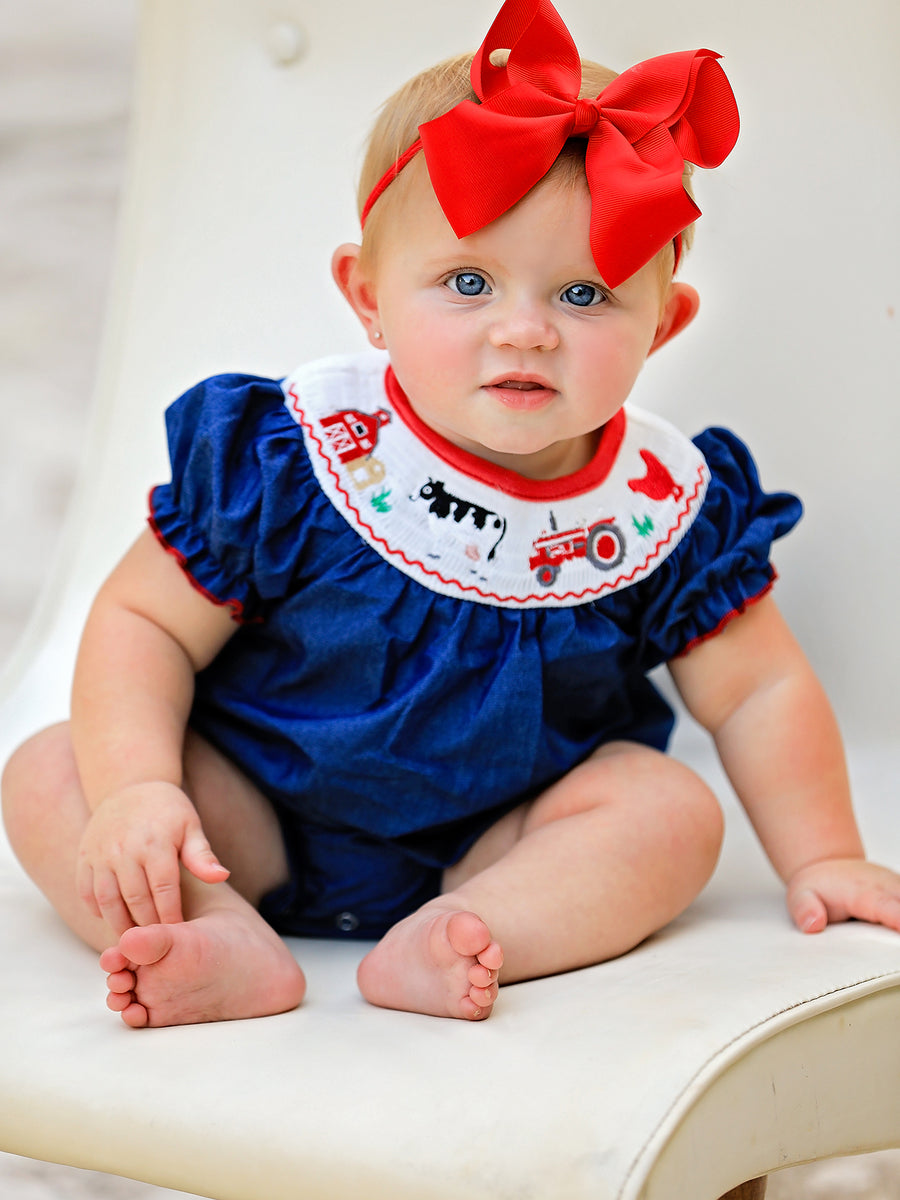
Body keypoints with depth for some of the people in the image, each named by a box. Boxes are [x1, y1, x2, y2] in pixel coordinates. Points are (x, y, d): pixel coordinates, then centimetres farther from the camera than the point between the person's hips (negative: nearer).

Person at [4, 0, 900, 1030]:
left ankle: (435, 946, -34)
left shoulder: (668, 509, -12)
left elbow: (757, 692, 1)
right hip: (256, 819, 0)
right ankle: (231, 944, -35)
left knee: (669, 807, -22)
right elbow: (145, 622, -11)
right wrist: (135, 790, -25)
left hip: (492, 848, 1)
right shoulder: (281, 454, -17)